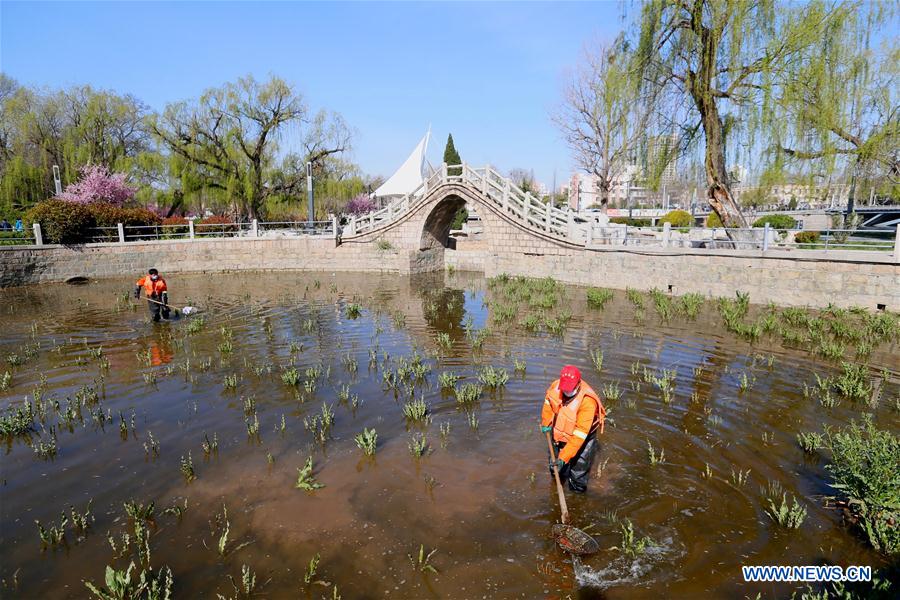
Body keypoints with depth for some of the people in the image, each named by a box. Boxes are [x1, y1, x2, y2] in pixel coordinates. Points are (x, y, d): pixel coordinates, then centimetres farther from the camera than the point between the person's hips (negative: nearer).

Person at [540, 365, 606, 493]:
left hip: (583, 436, -5)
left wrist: (564, 457, -36)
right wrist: (545, 423, 2)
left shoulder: (587, 401, -39)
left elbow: (580, 434, -37)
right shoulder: (556, 386, -23)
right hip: (560, 432, 6)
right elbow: (548, 402, 4)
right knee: (555, 465, 22)